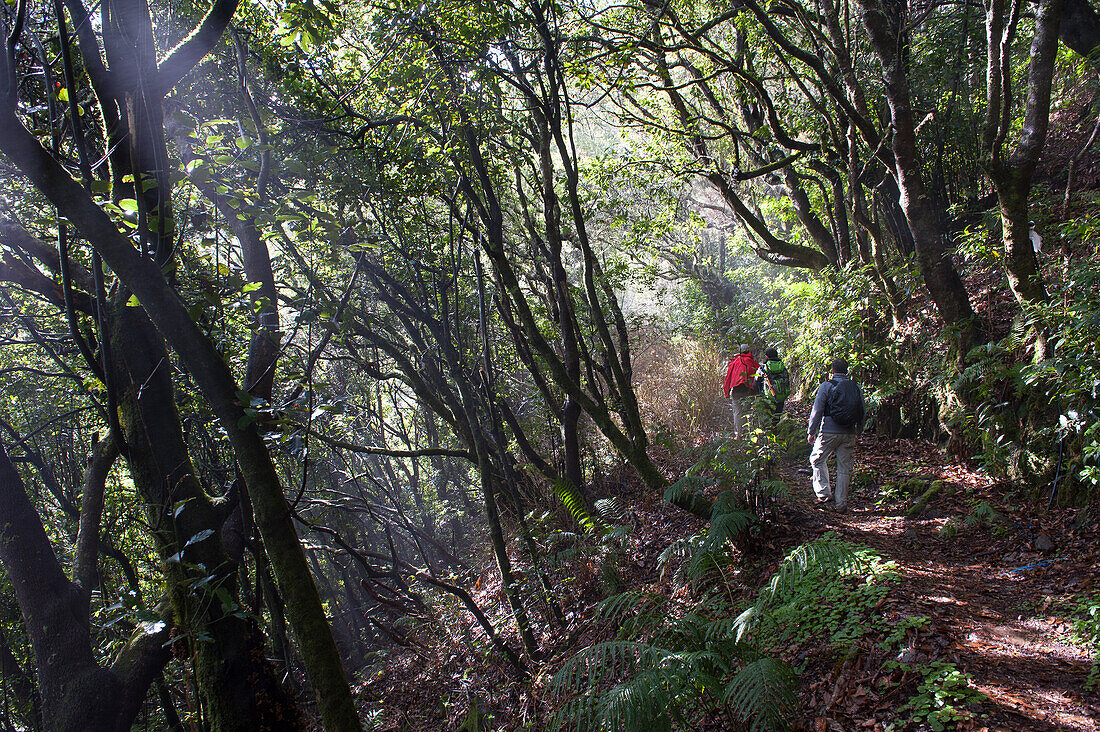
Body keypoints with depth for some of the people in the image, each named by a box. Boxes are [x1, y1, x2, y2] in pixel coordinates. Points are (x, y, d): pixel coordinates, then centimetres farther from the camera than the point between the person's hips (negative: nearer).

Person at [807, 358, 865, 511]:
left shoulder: (826, 386, -5)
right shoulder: (856, 388, 7)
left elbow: (817, 411, -7)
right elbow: (863, 412, 11)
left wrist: (811, 432, 0)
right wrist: (857, 431, 22)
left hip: (829, 432, -4)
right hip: (849, 434, 4)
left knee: (817, 459, 13)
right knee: (844, 467, 9)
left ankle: (824, 493, 1)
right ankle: (841, 502, 13)